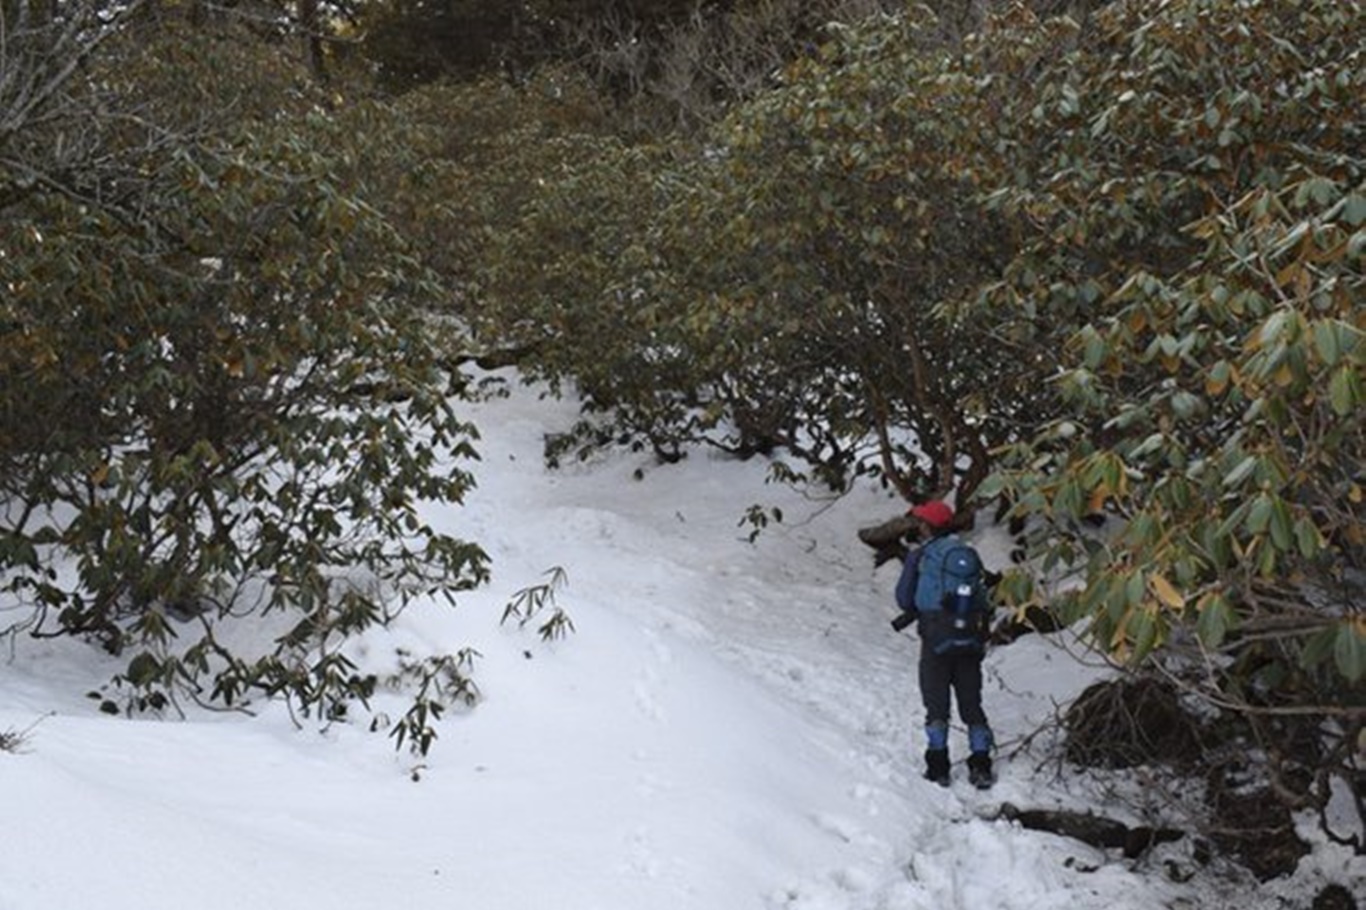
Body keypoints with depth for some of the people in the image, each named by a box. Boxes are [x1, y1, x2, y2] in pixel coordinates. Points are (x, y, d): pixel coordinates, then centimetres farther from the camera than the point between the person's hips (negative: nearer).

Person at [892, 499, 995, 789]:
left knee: (937, 705, 6)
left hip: (936, 642, -3)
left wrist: (913, 613, 17)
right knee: (971, 703, 11)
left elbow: (904, 597, -3)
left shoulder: (919, 556, -7)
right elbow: (983, 598, 7)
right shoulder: (969, 554, 5)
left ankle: (938, 767, 5)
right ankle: (981, 765, 7)